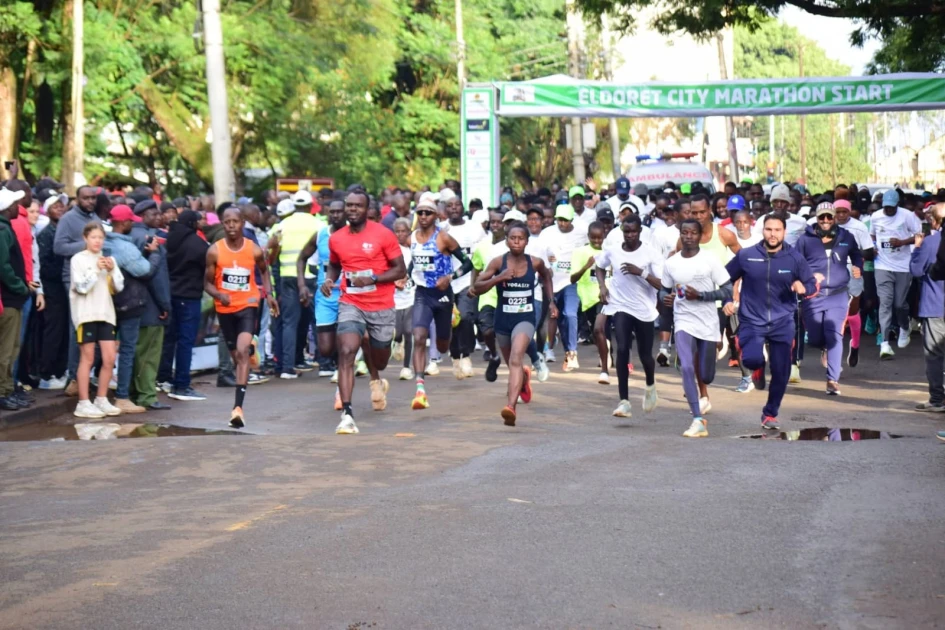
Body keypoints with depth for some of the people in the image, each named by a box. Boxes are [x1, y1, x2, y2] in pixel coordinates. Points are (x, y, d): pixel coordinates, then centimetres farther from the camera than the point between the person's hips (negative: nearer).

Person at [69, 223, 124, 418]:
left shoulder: (109, 259, 12)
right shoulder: (78, 259, -3)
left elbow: (119, 287, 6)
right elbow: (82, 287, -11)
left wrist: (112, 270, -8)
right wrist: (97, 270, -15)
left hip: (105, 313, 5)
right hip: (86, 313, -5)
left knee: (109, 358, 2)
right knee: (87, 358, -3)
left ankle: (101, 400, 13)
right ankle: (83, 403, 2)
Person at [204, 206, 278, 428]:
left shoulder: (255, 250, -4)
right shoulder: (214, 251, -6)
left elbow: (264, 270, 17)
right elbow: (207, 282, 1)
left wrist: (269, 294, 3)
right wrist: (219, 295, -19)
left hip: (248, 305, -2)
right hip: (225, 309, 2)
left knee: (242, 351, -21)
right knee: (236, 355, 15)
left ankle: (238, 407, -26)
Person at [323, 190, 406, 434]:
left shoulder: (383, 235, -8)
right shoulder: (336, 239, 3)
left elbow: (400, 270, -6)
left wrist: (373, 279, -20)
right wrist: (329, 279, 0)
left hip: (381, 307, -1)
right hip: (350, 304, 1)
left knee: (380, 359, 15)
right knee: (346, 353, -21)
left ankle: (376, 380, 55)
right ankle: (347, 413, -20)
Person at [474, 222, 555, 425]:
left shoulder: (535, 262, -4)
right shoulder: (498, 262, -8)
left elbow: (546, 275, 20)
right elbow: (477, 287, -8)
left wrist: (551, 301, 16)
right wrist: (498, 278, -23)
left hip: (525, 319, -2)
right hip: (503, 319, 2)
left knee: (516, 359, -25)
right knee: (511, 364, 22)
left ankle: (511, 407, -35)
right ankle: (524, 377, 60)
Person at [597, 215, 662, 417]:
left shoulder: (651, 254, -10)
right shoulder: (612, 252, -1)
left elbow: (661, 285, -16)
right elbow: (600, 267, 21)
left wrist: (641, 272, -29)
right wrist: (602, 286, 3)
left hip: (645, 310, -1)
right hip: (621, 307, 1)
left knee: (645, 354, 8)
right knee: (622, 349, -17)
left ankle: (650, 385, 43)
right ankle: (623, 400, -14)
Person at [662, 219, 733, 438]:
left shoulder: (710, 259, -8)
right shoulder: (670, 263, 0)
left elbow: (728, 290, -8)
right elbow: (663, 289, 15)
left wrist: (699, 295, -19)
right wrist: (665, 298, -9)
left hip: (708, 324, -1)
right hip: (684, 323, 1)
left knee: (706, 375, 10)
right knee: (686, 368, -20)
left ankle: (702, 393, 50)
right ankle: (698, 420, -18)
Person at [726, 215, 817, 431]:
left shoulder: (795, 258, -1)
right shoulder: (746, 256, -2)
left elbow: (813, 285, 6)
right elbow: (726, 279, 11)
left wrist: (803, 287, -16)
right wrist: (727, 301, -3)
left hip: (782, 323, 1)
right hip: (752, 321, -1)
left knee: (781, 373, 1)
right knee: (751, 359, -26)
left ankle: (770, 414, 25)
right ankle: (759, 368, 15)